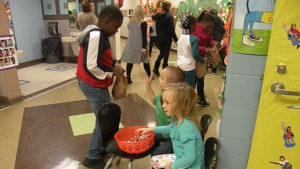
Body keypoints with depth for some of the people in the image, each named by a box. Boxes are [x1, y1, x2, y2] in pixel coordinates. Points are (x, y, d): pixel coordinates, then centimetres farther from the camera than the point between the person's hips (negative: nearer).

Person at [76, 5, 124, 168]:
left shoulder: (98, 33, 10)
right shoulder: (96, 36, -22)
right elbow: (91, 66, -26)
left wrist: (112, 66, 3)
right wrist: (111, 73, -13)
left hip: (91, 83, 10)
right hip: (93, 85, -10)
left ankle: (102, 147, 35)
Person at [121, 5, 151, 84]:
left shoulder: (130, 22, 3)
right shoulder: (143, 23, -11)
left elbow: (130, 32, 12)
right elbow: (144, 36, -14)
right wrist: (144, 47, -15)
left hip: (130, 45, 4)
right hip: (140, 46, -3)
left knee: (130, 61, 5)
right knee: (145, 61, 12)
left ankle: (128, 78, 4)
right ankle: (149, 76, 27)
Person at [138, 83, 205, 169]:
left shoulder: (187, 127, -31)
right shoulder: (178, 119, -5)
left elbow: (190, 158, -28)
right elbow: (170, 128, 18)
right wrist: (151, 129, 17)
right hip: (182, 160, 8)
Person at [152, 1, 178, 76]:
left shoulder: (158, 16, 4)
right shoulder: (169, 16, -12)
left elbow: (156, 27, 10)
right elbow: (172, 29, -14)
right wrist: (175, 39, -8)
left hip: (159, 38, 5)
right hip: (167, 39, -5)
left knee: (161, 53, 20)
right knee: (166, 54, 5)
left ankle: (156, 68, 14)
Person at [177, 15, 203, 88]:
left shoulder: (180, 37, 2)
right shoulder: (194, 39, -17)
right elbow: (195, 54, -15)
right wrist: (202, 60, 2)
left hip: (180, 65, 7)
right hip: (189, 67, -6)